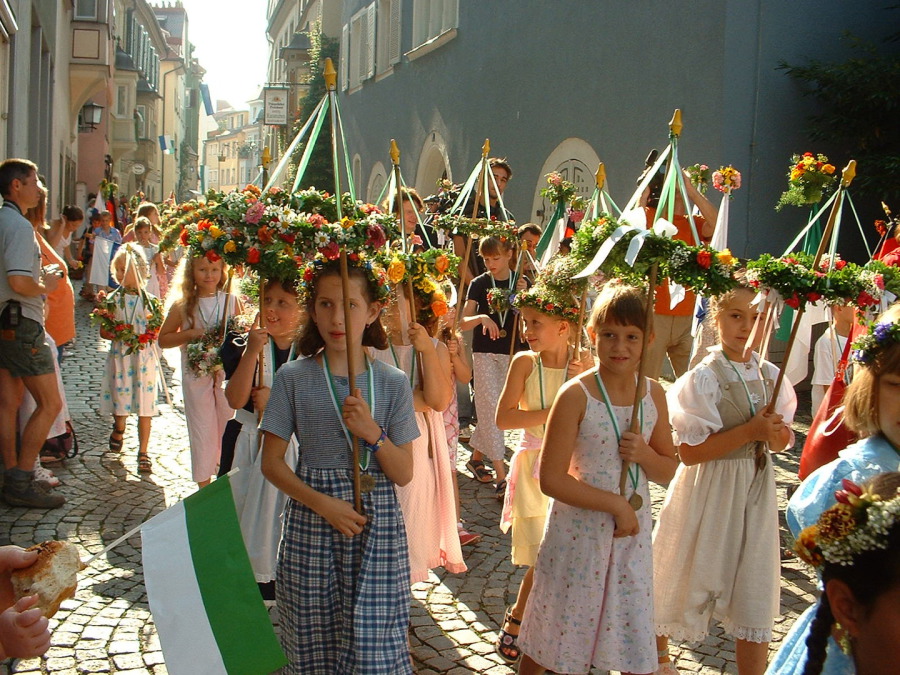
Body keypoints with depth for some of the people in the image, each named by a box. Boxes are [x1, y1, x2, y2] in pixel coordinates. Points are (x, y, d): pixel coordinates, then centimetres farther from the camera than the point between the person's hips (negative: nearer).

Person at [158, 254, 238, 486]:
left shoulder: (231, 301, -1)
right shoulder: (182, 305, -2)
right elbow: (163, 340, 3)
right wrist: (190, 334, -12)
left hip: (228, 374, 1)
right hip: (196, 377, -1)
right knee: (201, 429, 6)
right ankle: (204, 487, 18)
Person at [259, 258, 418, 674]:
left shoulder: (392, 383, -1)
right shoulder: (293, 378, -3)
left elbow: (404, 475, -1)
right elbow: (271, 462, -1)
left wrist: (372, 432, -19)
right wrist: (323, 504, -14)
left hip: (378, 528, 0)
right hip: (311, 523, 0)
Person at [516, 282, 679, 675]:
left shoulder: (653, 394, -1)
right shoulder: (576, 396, -16)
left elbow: (668, 470, 8)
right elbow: (551, 480, -17)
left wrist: (644, 454, -13)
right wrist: (615, 502, -17)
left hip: (631, 533, 4)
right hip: (578, 532, -4)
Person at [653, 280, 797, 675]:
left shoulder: (771, 376, 1)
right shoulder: (704, 378, -16)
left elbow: (781, 442, 10)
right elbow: (689, 451, -20)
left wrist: (773, 431, -13)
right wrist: (749, 432, -23)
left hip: (757, 490, 5)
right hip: (710, 490, -4)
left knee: (756, 598, 8)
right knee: (689, 581, 13)